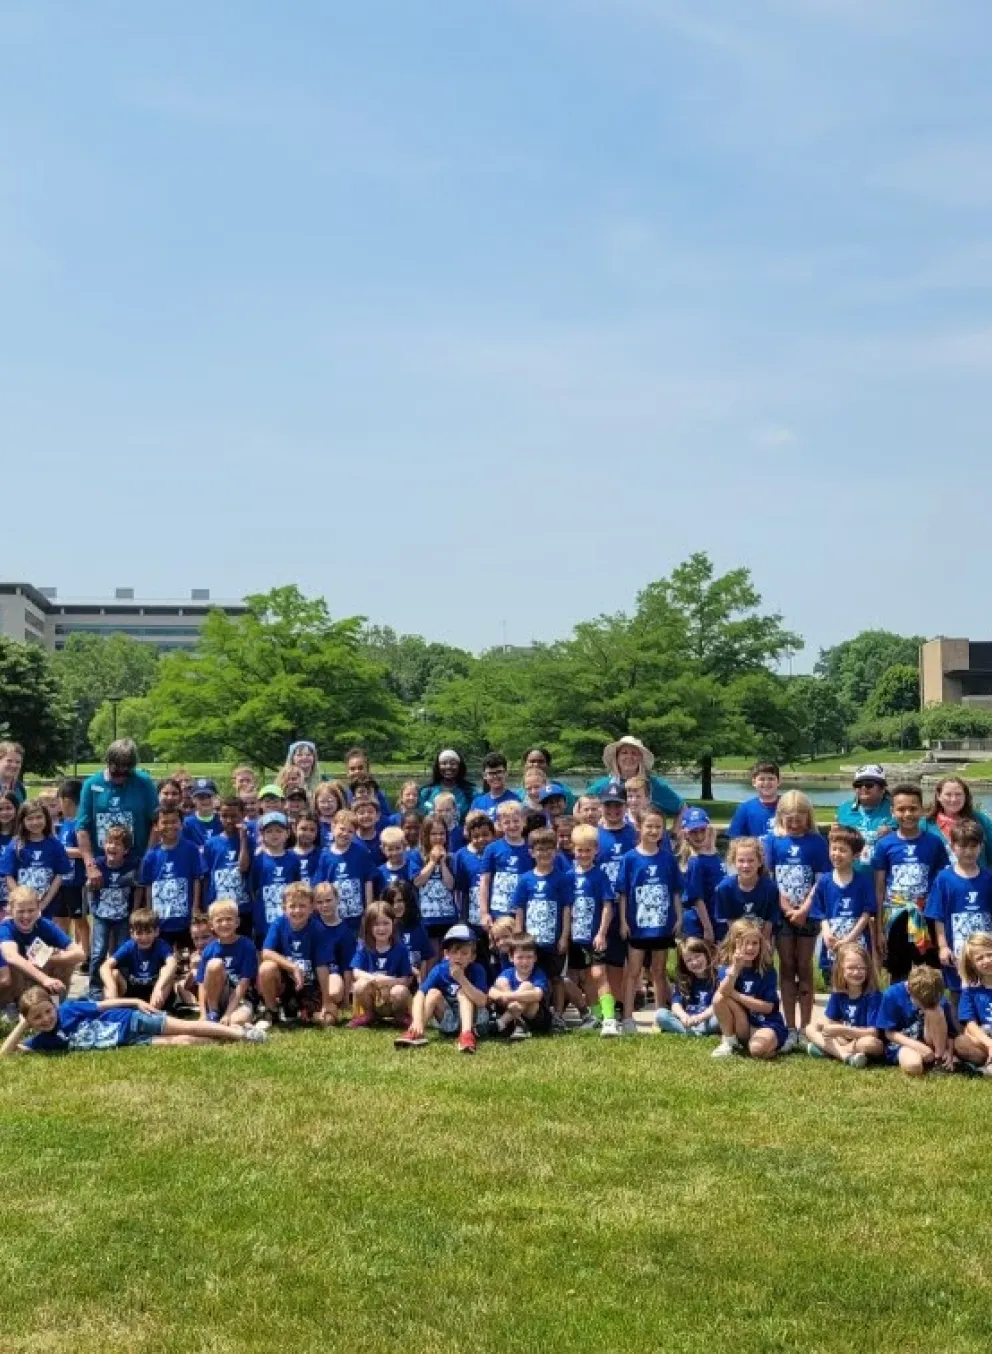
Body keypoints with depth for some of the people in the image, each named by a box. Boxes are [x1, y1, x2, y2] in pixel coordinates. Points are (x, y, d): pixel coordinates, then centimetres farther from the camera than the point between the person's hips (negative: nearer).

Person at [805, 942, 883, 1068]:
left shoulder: (873, 995, -18)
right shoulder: (838, 993, -2)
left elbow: (873, 1033, -24)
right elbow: (828, 1022, -1)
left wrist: (843, 1030, -32)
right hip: (844, 1040, 6)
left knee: (870, 1043, -38)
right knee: (811, 1028, -7)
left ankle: (828, 1049, -21)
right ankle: (845, 1055, -28)